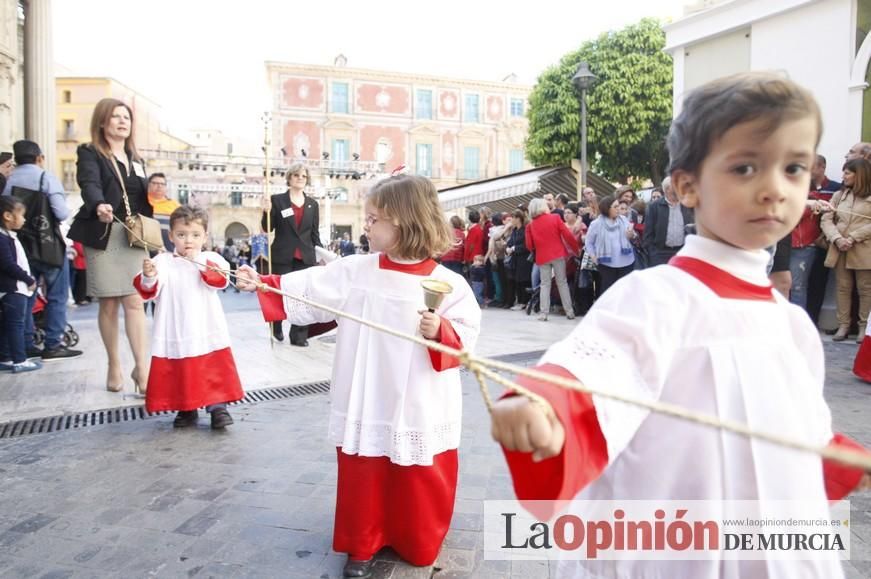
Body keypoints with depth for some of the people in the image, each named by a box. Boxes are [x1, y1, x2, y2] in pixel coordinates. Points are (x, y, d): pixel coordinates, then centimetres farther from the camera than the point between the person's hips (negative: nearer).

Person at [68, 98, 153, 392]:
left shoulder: (135, 159, 19)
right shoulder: (89, 153, 2)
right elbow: (90, 184, -18)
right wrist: (99, 205, -38)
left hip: (133, 237, 3)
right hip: (103, 236, -3)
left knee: (134, 302, -6)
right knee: (109, 303, 1)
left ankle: (141, 367, -7)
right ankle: (114, 366, 14)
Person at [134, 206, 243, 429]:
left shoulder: (211, 259, 3)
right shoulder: (163, 261, 1)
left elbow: (220, 280, -15)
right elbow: (149, 292, -7)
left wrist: (199, 262, -20)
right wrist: (148, 277, -27)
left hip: (208, 333, 0)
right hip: (175, 334, 1)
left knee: (215, 371, 2)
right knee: (180, 373, 9)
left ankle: (218, 407, 11)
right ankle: (186, 410, 25)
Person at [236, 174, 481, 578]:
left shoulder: (448, 283, -9)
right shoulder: (354, 271, 0)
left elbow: (466, 335, -7)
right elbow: (306, 289, 1)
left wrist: (441, 332, -25)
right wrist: (261, 285, -5)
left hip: (420, 412, -2)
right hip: (366, 407, 2)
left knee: (421, 485, 13)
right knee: (363, 480, 14)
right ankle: (363, 546, 36)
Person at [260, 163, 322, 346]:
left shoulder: (312, 204, 11)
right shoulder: (277, 200, 2)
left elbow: (315, 232, 13)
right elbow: (267, 228, 0)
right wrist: (267, 212, -17)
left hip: (305, 257, 2)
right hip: (282, 256, -2)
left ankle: (299, 336, 6)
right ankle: (276, 328, 31)